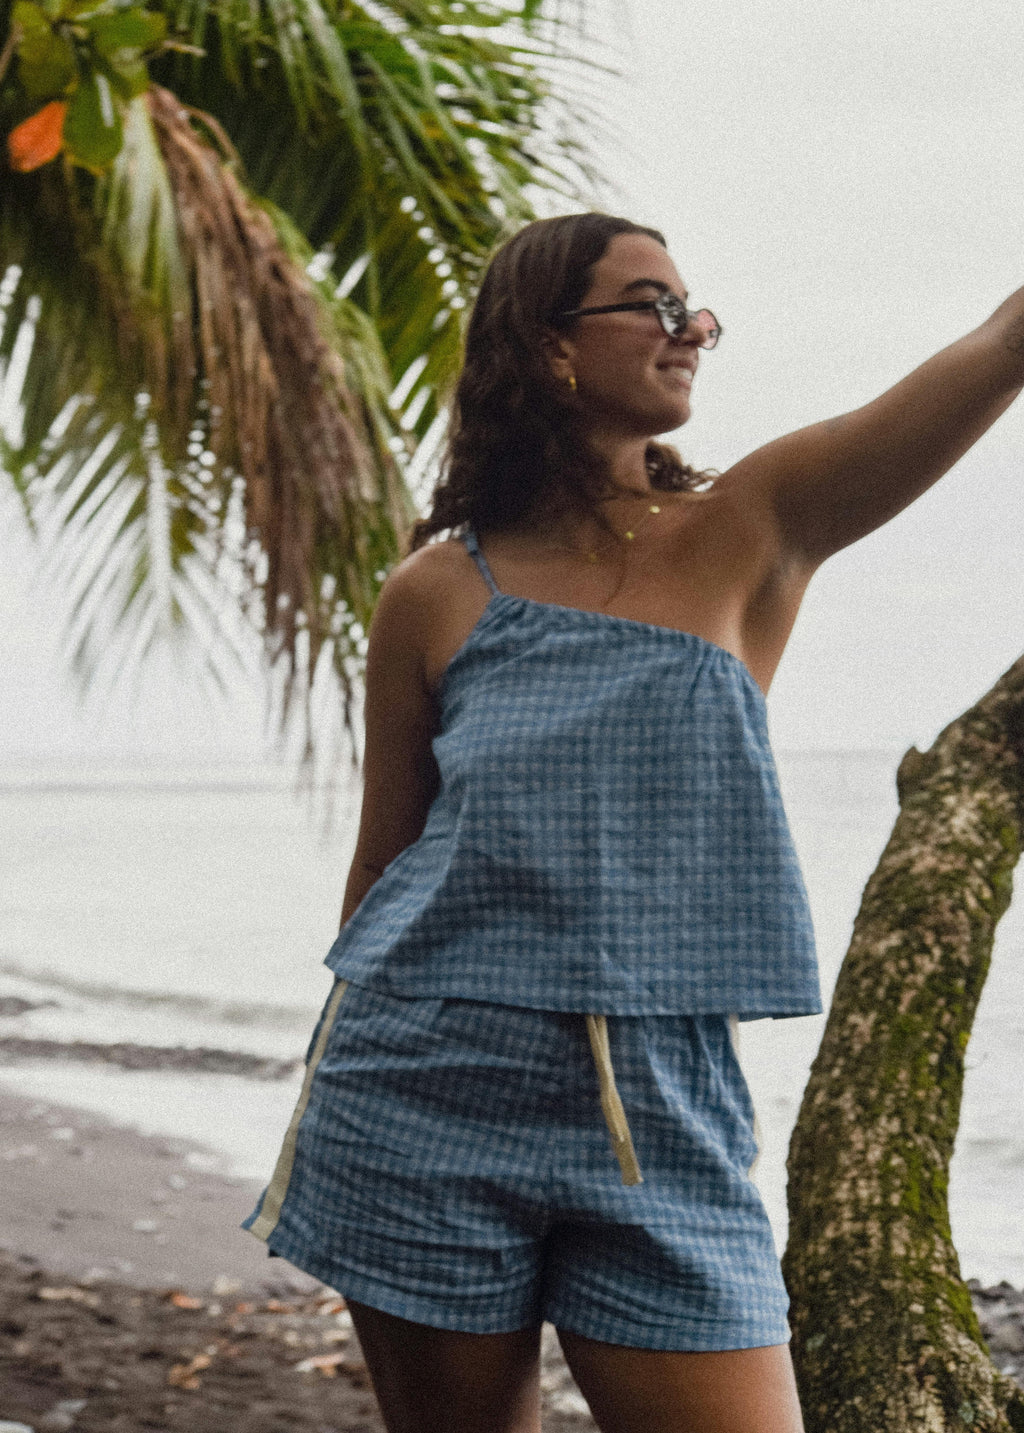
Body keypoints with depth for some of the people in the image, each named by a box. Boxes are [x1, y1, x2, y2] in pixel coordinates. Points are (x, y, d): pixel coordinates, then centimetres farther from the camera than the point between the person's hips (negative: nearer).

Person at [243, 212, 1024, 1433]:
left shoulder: (749, 536, 3)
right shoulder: (440, 592, 3)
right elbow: (381, 870, 10)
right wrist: (342, 1104, 13)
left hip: (663, 1118, 1)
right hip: (432, 1096, 0)